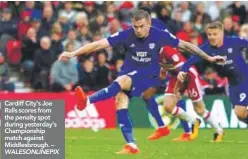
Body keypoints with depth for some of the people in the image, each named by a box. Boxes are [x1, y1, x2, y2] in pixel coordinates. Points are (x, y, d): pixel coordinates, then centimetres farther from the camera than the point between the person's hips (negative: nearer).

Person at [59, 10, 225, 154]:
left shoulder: (159, 35, -12)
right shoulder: (127, 35, -12)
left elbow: (185, 45, 1)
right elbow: (99, 44, -18)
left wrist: (209, 58, 6)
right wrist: (73, 54, -25)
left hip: (148, 75, -3)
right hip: (128, 73, 3)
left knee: (122, 80, -34)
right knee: (120, 100, -21)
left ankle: (87, 101, -47)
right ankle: (131, 145, -17)